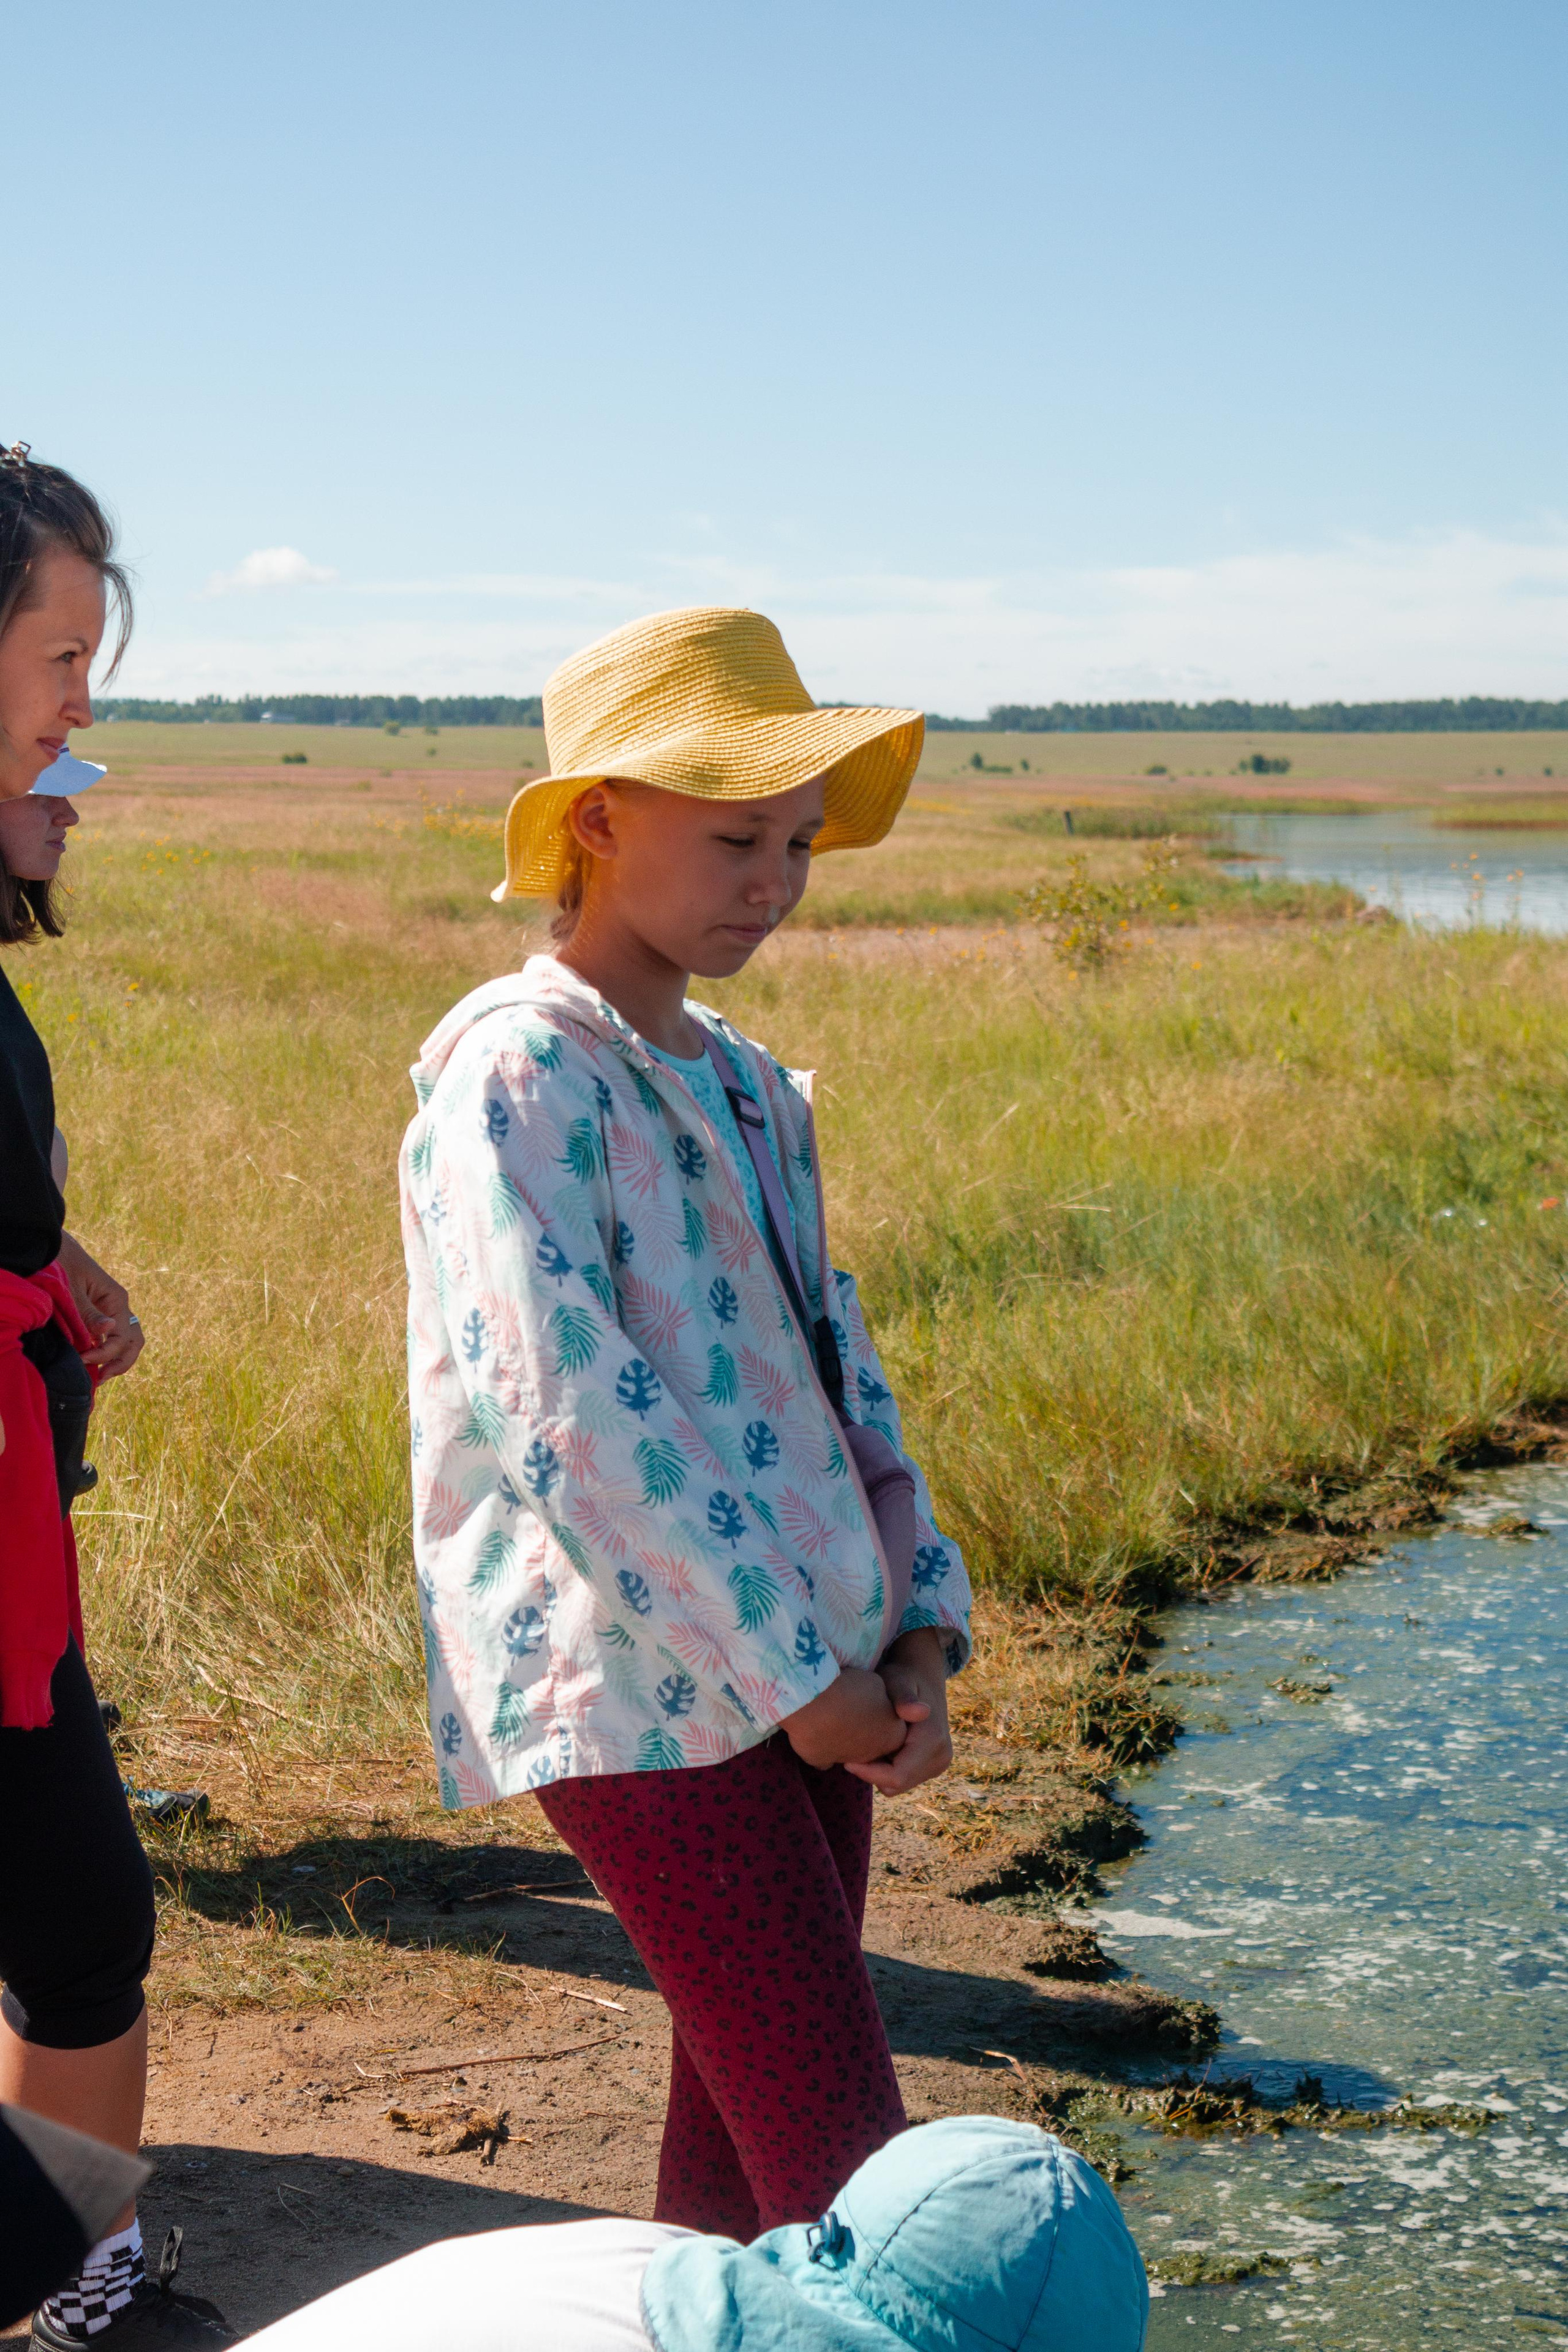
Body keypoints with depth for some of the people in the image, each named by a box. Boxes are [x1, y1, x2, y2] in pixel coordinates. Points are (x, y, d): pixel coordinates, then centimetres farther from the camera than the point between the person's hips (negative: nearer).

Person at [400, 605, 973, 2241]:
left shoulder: (749, 1086, 15)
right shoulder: (517, 1075, -11)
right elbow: (561, 1409, -20)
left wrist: (918, 1628, 4)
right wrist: (797, 1673, -17)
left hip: (806, 1675, 8)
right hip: (646, 1690, -8)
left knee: (742, 2124, 14)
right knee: (848, 2170, -8)